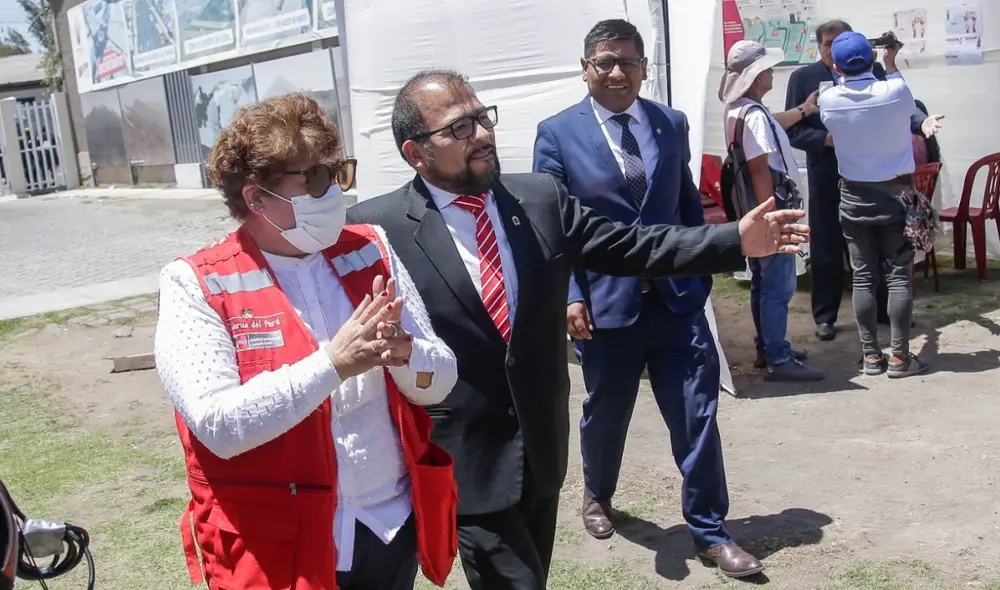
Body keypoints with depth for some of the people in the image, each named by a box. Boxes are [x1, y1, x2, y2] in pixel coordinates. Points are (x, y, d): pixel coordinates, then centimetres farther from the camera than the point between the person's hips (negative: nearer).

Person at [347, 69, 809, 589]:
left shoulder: (541, 198, 1)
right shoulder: (376, 227, -11)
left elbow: (630, 247, 3)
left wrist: (736, 240, -2)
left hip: (541, 443, 5)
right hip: (464, 459, -5)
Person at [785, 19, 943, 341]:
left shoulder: (872, 70, 4)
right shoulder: (803, 77, -1)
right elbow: (793, 130, -5)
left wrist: (921, 121, -25)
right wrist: (827, 139, -19)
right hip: (826, 177, -2)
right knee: (826, 248, 7)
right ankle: (825, 316, 19)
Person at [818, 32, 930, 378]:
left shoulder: (828, 101, -8)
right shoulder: (895, 90, -11)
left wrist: (845, 74, 24)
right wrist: (891, 63, 25)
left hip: (854, 198, 1)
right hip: (896, 194, -1)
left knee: (863, 278, 5)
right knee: (899, 276, 2)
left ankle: (871, 356, 9)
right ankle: (900, 357, 4)